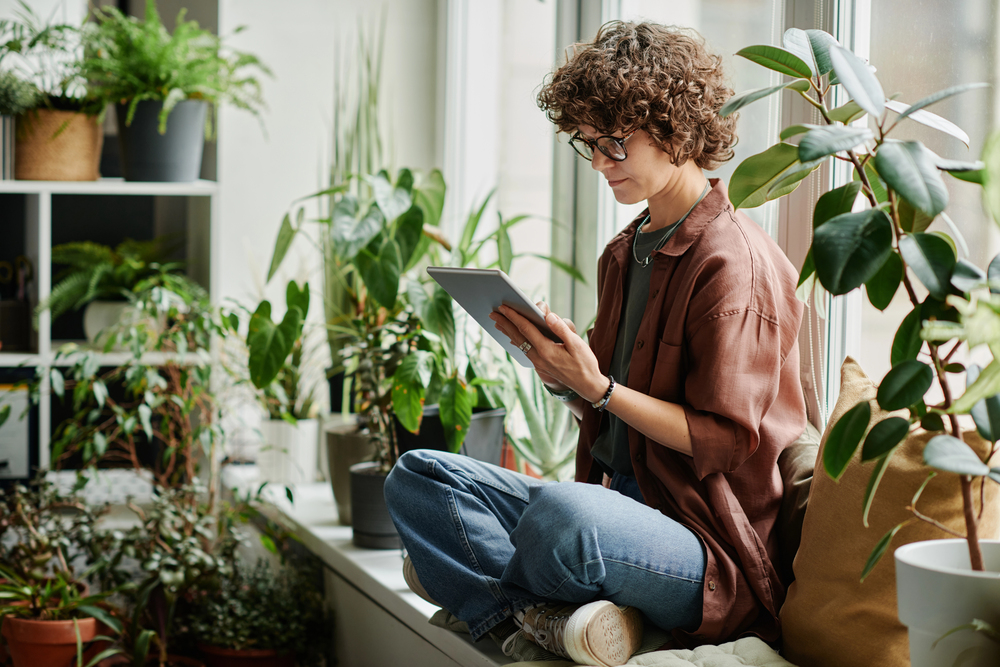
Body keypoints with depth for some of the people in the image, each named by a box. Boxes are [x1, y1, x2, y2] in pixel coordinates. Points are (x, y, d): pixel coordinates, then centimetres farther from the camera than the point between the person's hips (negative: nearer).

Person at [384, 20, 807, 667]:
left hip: (715, 550, -9)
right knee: (418, 475, 1)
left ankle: (500, 599, -6)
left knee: (565, 512, -41)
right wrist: (567, 381, 3)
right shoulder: (623, 254, 16)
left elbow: (724, 439, -15)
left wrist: (598, 388, -20)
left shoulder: (735, 263, -12)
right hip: (619, 500, 10)